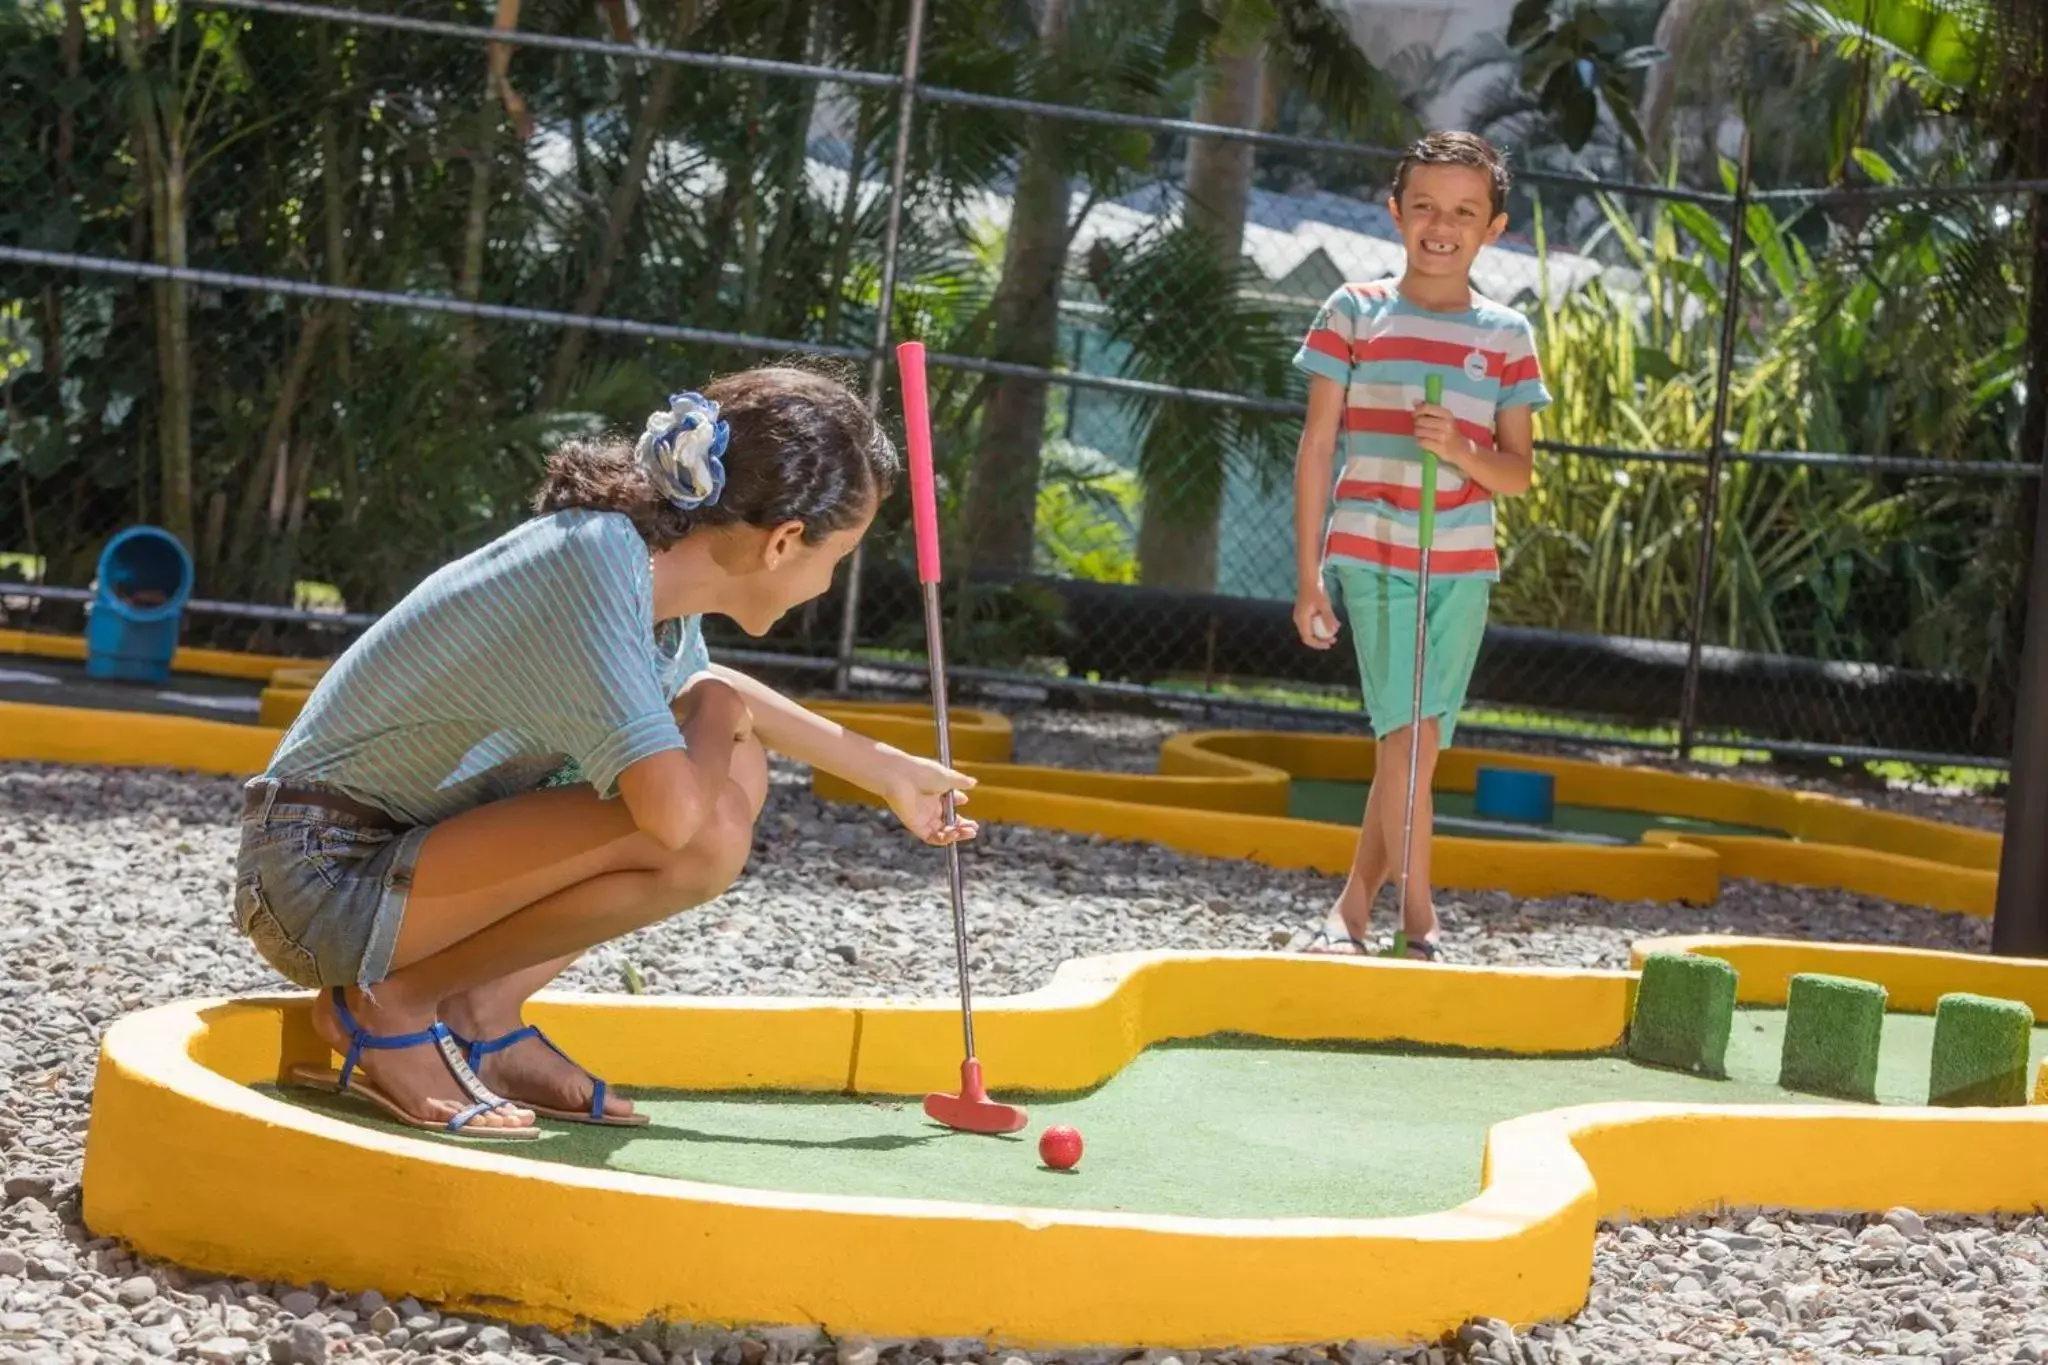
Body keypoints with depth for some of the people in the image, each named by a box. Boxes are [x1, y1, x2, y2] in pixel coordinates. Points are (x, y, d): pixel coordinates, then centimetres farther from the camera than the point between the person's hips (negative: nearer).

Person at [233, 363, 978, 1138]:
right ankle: (385, 1006, -10)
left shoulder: (641, 555, 3)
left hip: (405, 847, 10)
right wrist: (716, 717, -12)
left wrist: (886, 771, 33)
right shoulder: (595, 573, -25)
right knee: (703, 835, -25)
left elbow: (699, 685, 28)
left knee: (734, 776, 9)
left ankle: (483, 1017, 6)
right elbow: (673, 813, -35)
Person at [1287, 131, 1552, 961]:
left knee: (1413, 747, 5)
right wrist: (1308, 577, -2)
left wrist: (1461, 451, -18)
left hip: (1463, 564, 3)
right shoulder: (1355, 313, 1)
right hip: (1373, 554, -2)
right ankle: (1419, 915, 2)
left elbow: (1517, 474, 4)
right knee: (1408, 736, -11)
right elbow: (1316, 447, 2)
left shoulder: (1507, 336, 6)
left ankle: (1354, 907, 19)